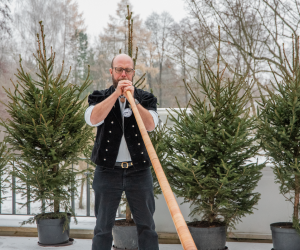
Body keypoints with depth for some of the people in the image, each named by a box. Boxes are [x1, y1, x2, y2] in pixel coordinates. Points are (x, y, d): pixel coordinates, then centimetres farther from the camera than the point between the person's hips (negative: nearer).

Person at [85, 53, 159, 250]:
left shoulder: (145, 98, 8)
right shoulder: (100, 97, 8)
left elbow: (151, 125, -11)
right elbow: (93, 119, -15)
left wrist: (132, 99, -18)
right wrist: (116, 94, -18)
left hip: (139, 172, 1)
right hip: (108, 172, 0)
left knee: (147, 225, 5)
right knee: (103, 227, 4)